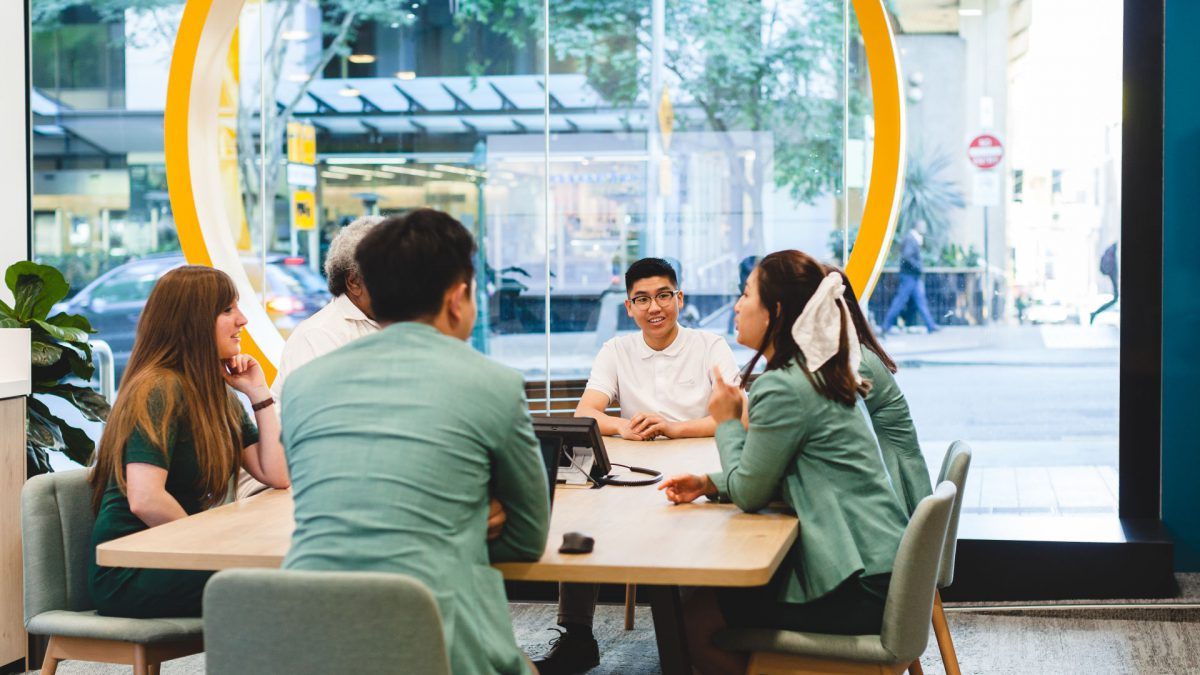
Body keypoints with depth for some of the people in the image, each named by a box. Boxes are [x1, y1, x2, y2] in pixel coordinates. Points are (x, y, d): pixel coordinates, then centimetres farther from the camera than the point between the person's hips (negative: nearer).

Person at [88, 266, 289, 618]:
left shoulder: (220, 397, 12)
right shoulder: (159, 391, -14)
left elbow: (277, 476, 6)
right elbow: (145, 500, -25)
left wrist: (258, 392, 4)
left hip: (174, 560, 8)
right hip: (128, 576, -8)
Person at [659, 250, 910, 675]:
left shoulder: (782, 389, -20)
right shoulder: (817, 374, 12)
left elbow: (749, 493, -12)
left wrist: (727, 423, 1)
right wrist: (710, 484, 9)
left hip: (859, 590, -10)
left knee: (696, 620, -3)